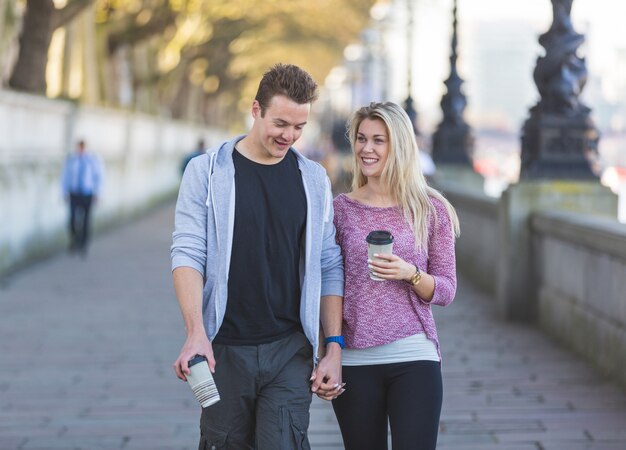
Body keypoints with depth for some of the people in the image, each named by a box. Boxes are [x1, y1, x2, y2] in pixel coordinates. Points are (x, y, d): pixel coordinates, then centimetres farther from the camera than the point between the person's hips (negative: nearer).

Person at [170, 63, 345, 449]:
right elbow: (188, 254, -6)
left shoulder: (314, 179, 8)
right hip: (225, 350, -1)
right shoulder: (206, 171, 1)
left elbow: (330, 269, 10)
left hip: (291, 350, 1)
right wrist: (195, 332, -20)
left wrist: (334, 348, 2)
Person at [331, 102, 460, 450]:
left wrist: (410, 274, -15)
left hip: (414, 356, -1)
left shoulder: (430, 210, 3)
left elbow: (446, 291, 5)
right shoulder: (341, 208, 5)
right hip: (354, 359, 1)